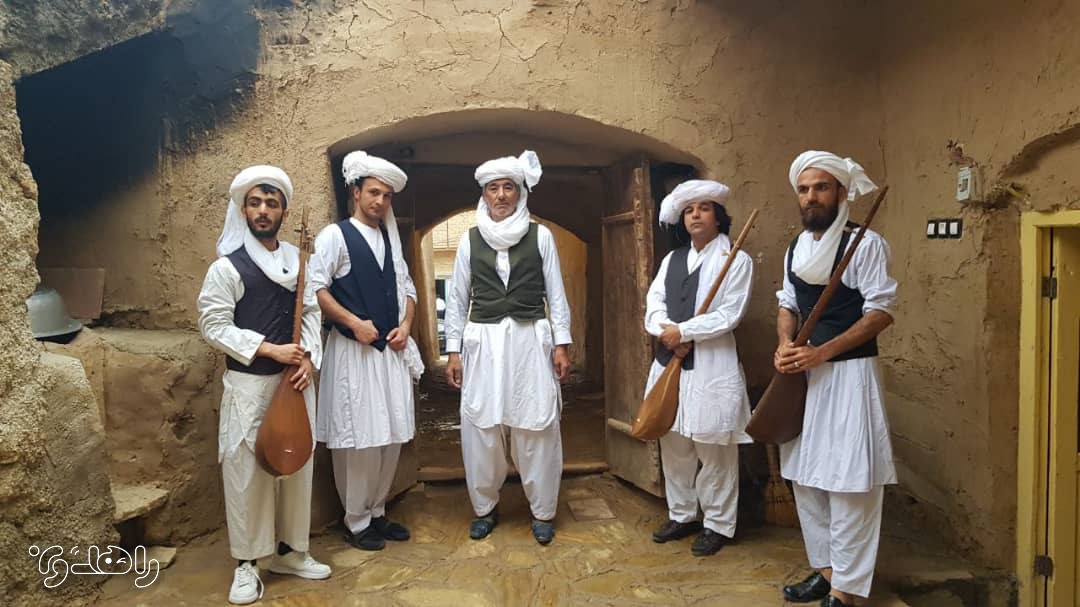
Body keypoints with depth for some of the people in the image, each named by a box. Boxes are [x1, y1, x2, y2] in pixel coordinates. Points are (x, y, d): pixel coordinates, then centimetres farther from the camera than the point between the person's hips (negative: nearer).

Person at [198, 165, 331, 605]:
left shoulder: (298, 260, 7)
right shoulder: (227, 267, -8)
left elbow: (311, 313, 9)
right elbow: (213, 326, -11)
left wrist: (308, 358, -6)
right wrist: (270, 350, -17)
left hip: (296, 380, 5)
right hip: (249, 384, -4)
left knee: (297, 465, 12)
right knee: (247, 470, 3)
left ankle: (290, 551, 28)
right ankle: (246, 564, 18)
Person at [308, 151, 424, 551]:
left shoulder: (390, 239, 15)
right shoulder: (335, 235, -4)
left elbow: (407, 288, 18)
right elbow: (316, 288, -12)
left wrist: (405, 326, 1)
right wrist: (354, 322, -16)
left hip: (391, 350, 6)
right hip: (353, 350, -6)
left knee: (391, 434, 10)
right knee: (358, 437, -1)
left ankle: (377, 512, 25)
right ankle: (356, 522, 15)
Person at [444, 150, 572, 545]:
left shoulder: (540, 236, 4)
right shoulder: (470, 240, 7)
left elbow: (556, 293, 5)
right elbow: (457, 297, 9)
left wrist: (561, 343, -1)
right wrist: (453, 350, 4)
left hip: (531, 339, -1)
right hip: (483, 341, 1)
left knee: (537, 427, 2)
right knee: (480, 427, 5)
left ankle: (542, 511, 17)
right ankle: (484, 507, 23)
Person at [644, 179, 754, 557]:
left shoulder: (736, 260, -3)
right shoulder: (672, 258, 13)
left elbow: (729, 314, -13)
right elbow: (654, 302, 5)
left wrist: (682, 331, -13)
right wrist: (665, 331, -15)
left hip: (712, 367, -6)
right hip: (669, 362, 6)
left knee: (714, 451, 1)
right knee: (673, 445, 13)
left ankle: (718, 525, 17)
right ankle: (682, 515, 29)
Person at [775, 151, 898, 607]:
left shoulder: (865, 243, -10)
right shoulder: (796, 248, 11)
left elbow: (881, 312, -14)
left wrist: (821, 352, -19)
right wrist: (785, 345, -5)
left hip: (849, 373, -7)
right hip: (802, 375, 7)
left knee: (847, 482, -3)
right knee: (805, 476, 13)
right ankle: (825, 569, 29)